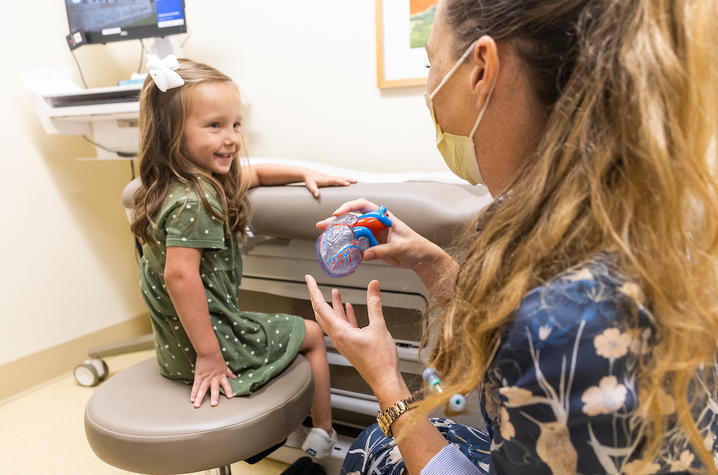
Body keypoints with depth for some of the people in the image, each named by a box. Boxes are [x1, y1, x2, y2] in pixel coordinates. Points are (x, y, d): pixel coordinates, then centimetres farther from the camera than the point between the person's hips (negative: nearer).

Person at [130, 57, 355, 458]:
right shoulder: (195, 201, -28)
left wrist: (305, 174, 17)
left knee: (272, 324, 35)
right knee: (312, 334, 13)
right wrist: (209, 355, -30)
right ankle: (323, 434, 27)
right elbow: (180, 275, -35)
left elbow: (253, 174, 20)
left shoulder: (199, 179, 4)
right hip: (206, 341, -9)